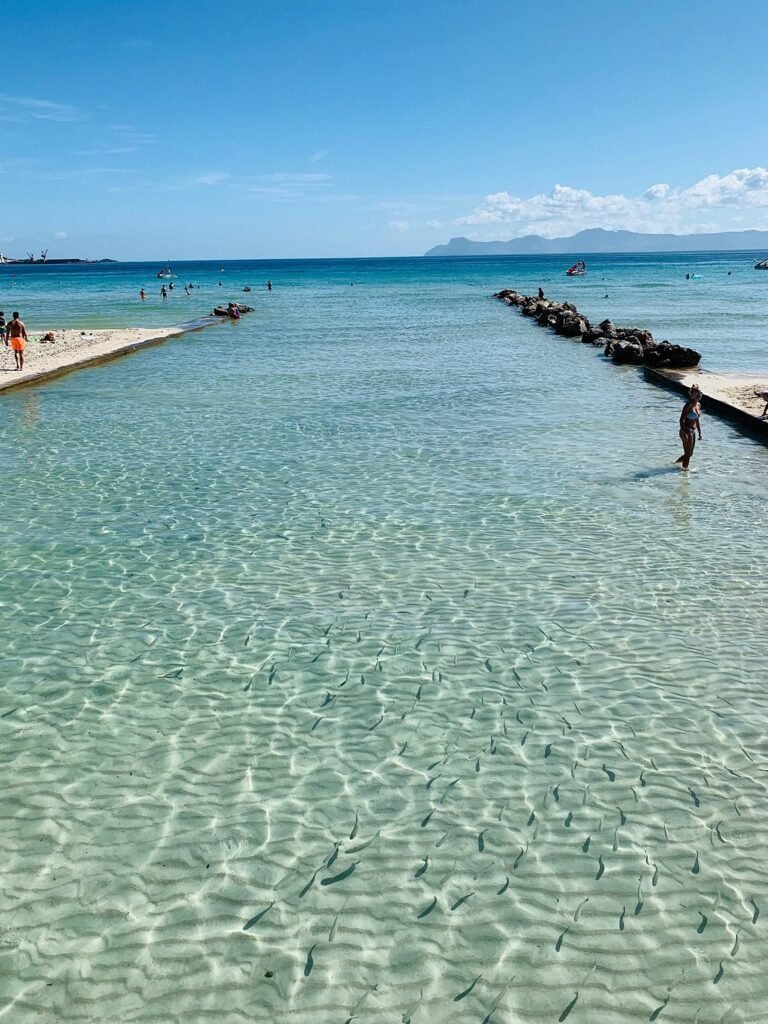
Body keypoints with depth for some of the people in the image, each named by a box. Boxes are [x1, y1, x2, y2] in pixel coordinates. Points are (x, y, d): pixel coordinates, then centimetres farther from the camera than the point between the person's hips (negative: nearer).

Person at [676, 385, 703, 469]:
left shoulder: (698, 405, 8)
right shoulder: (689, 405, -17)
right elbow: (682, 420, -20)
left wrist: (699, 433, 16)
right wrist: (684, 433, -26)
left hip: (693, 431, 9)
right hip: (687, 431, -9)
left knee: (690, 454, 17)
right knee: (687, 454, 2)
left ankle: (676, 463, 33)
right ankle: (685, 468, 16)